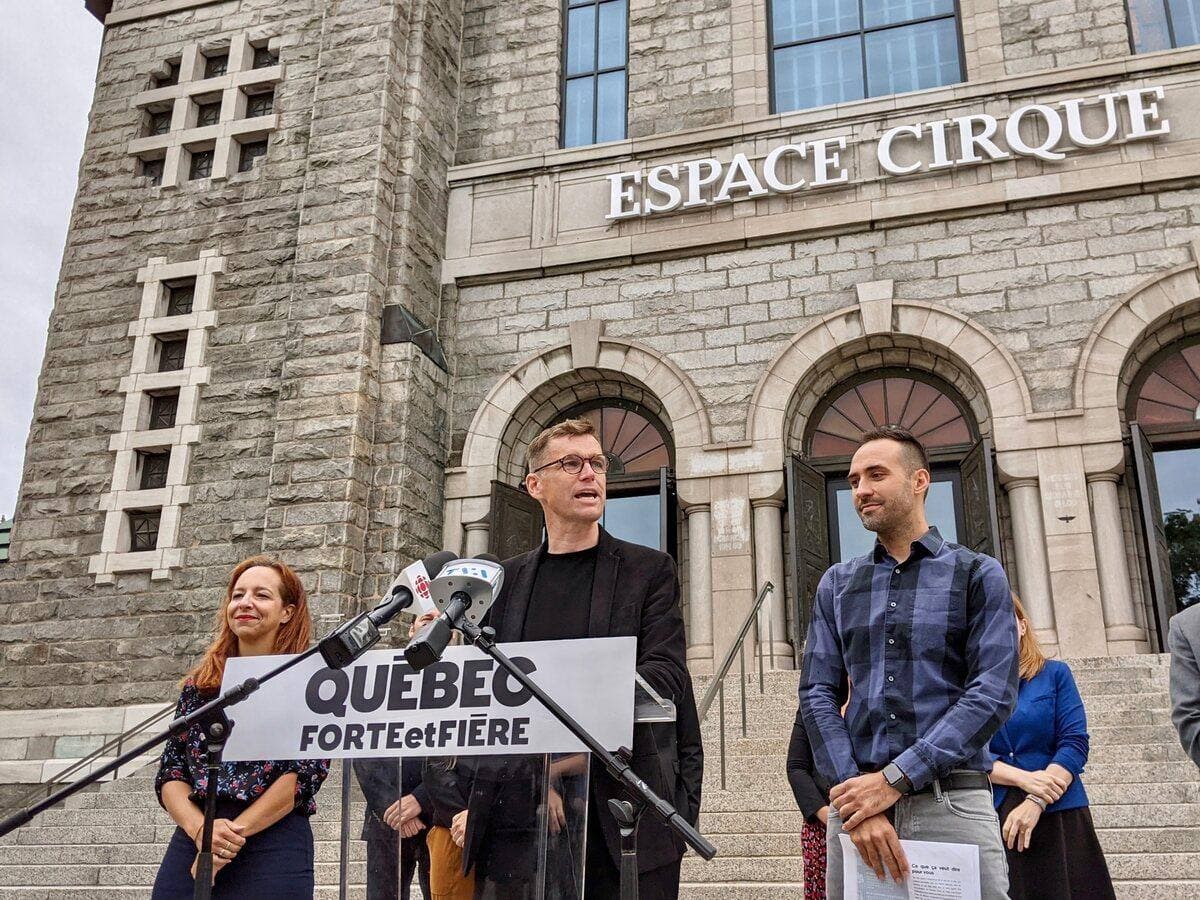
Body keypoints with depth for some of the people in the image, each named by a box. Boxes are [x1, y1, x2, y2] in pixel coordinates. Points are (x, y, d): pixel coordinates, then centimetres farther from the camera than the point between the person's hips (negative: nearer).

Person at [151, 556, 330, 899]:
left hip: (274, 844, -3)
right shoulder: (198, 685, 12)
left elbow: (306, 770, -9)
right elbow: (171, 773, 7)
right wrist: (200, 829, -11)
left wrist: (235, 831, -14)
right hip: (190, 844, 4)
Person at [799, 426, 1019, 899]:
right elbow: (817, 693, 4)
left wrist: (894, 778, -15)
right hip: (857, 798, 3)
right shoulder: (837, 584, 12)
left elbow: (993, 693, -8)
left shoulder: (978, 575, 3)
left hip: (953, 800, -2)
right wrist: (856, 795, -11)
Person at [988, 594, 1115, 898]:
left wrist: (1035, 803, -14)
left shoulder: (1055, 674, 5)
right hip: (994, 818, 0)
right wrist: (1024, 778, -18)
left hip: (1058, 816, 0)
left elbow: (1075, 744, -3)